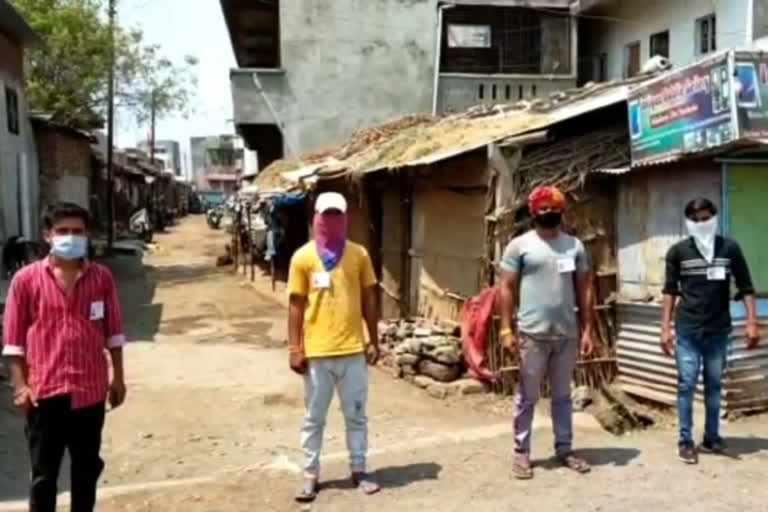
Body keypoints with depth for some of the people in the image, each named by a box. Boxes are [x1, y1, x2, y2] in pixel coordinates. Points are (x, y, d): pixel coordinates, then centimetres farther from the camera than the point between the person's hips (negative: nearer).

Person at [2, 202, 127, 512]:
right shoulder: (27, 279, -6)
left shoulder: (101, 277, 0)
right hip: (46, 390, -2)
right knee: (43, 473, 9)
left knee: (87, 468, 17)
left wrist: (118, 377, 6)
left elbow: (113, 332, 6)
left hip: (90, 389, 2)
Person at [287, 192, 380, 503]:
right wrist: (295, 348, -5)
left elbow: (369, 301, 7)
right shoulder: (303, 257, -3)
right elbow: (296, 305, -2)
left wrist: (374, 341, 6)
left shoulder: (358, 255, 1)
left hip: (353, 350, 1)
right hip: (317, 352, -1)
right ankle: (310, 475, 24)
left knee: (356, 415, 13)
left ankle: (359, 470, 28)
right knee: (314, 418, 11)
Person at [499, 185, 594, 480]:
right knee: (527, 396, 5)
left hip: (567, 334, 3)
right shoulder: (520, 245, -1)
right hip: (532, 334, -3)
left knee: (562, 395, 14)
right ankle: (521, 452, 15)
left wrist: (587, 330, 3)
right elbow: (507, 288, -3)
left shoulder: (574, 246, 8)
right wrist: (507, 329, -10)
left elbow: (584, 290, 9)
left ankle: (564, 449, 25)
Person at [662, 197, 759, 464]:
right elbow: (670, 290, 3)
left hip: (719, 330, 1)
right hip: (687, 330, -1)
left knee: (714, 385, 10)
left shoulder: (730, 248, 1)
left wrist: (752, 322, -2)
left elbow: (745, 287, 5)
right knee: (686, 385, 0)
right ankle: (686, 441, 8)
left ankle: (711, 437, 21)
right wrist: (666, 327, -1)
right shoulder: (678, 251, 0)